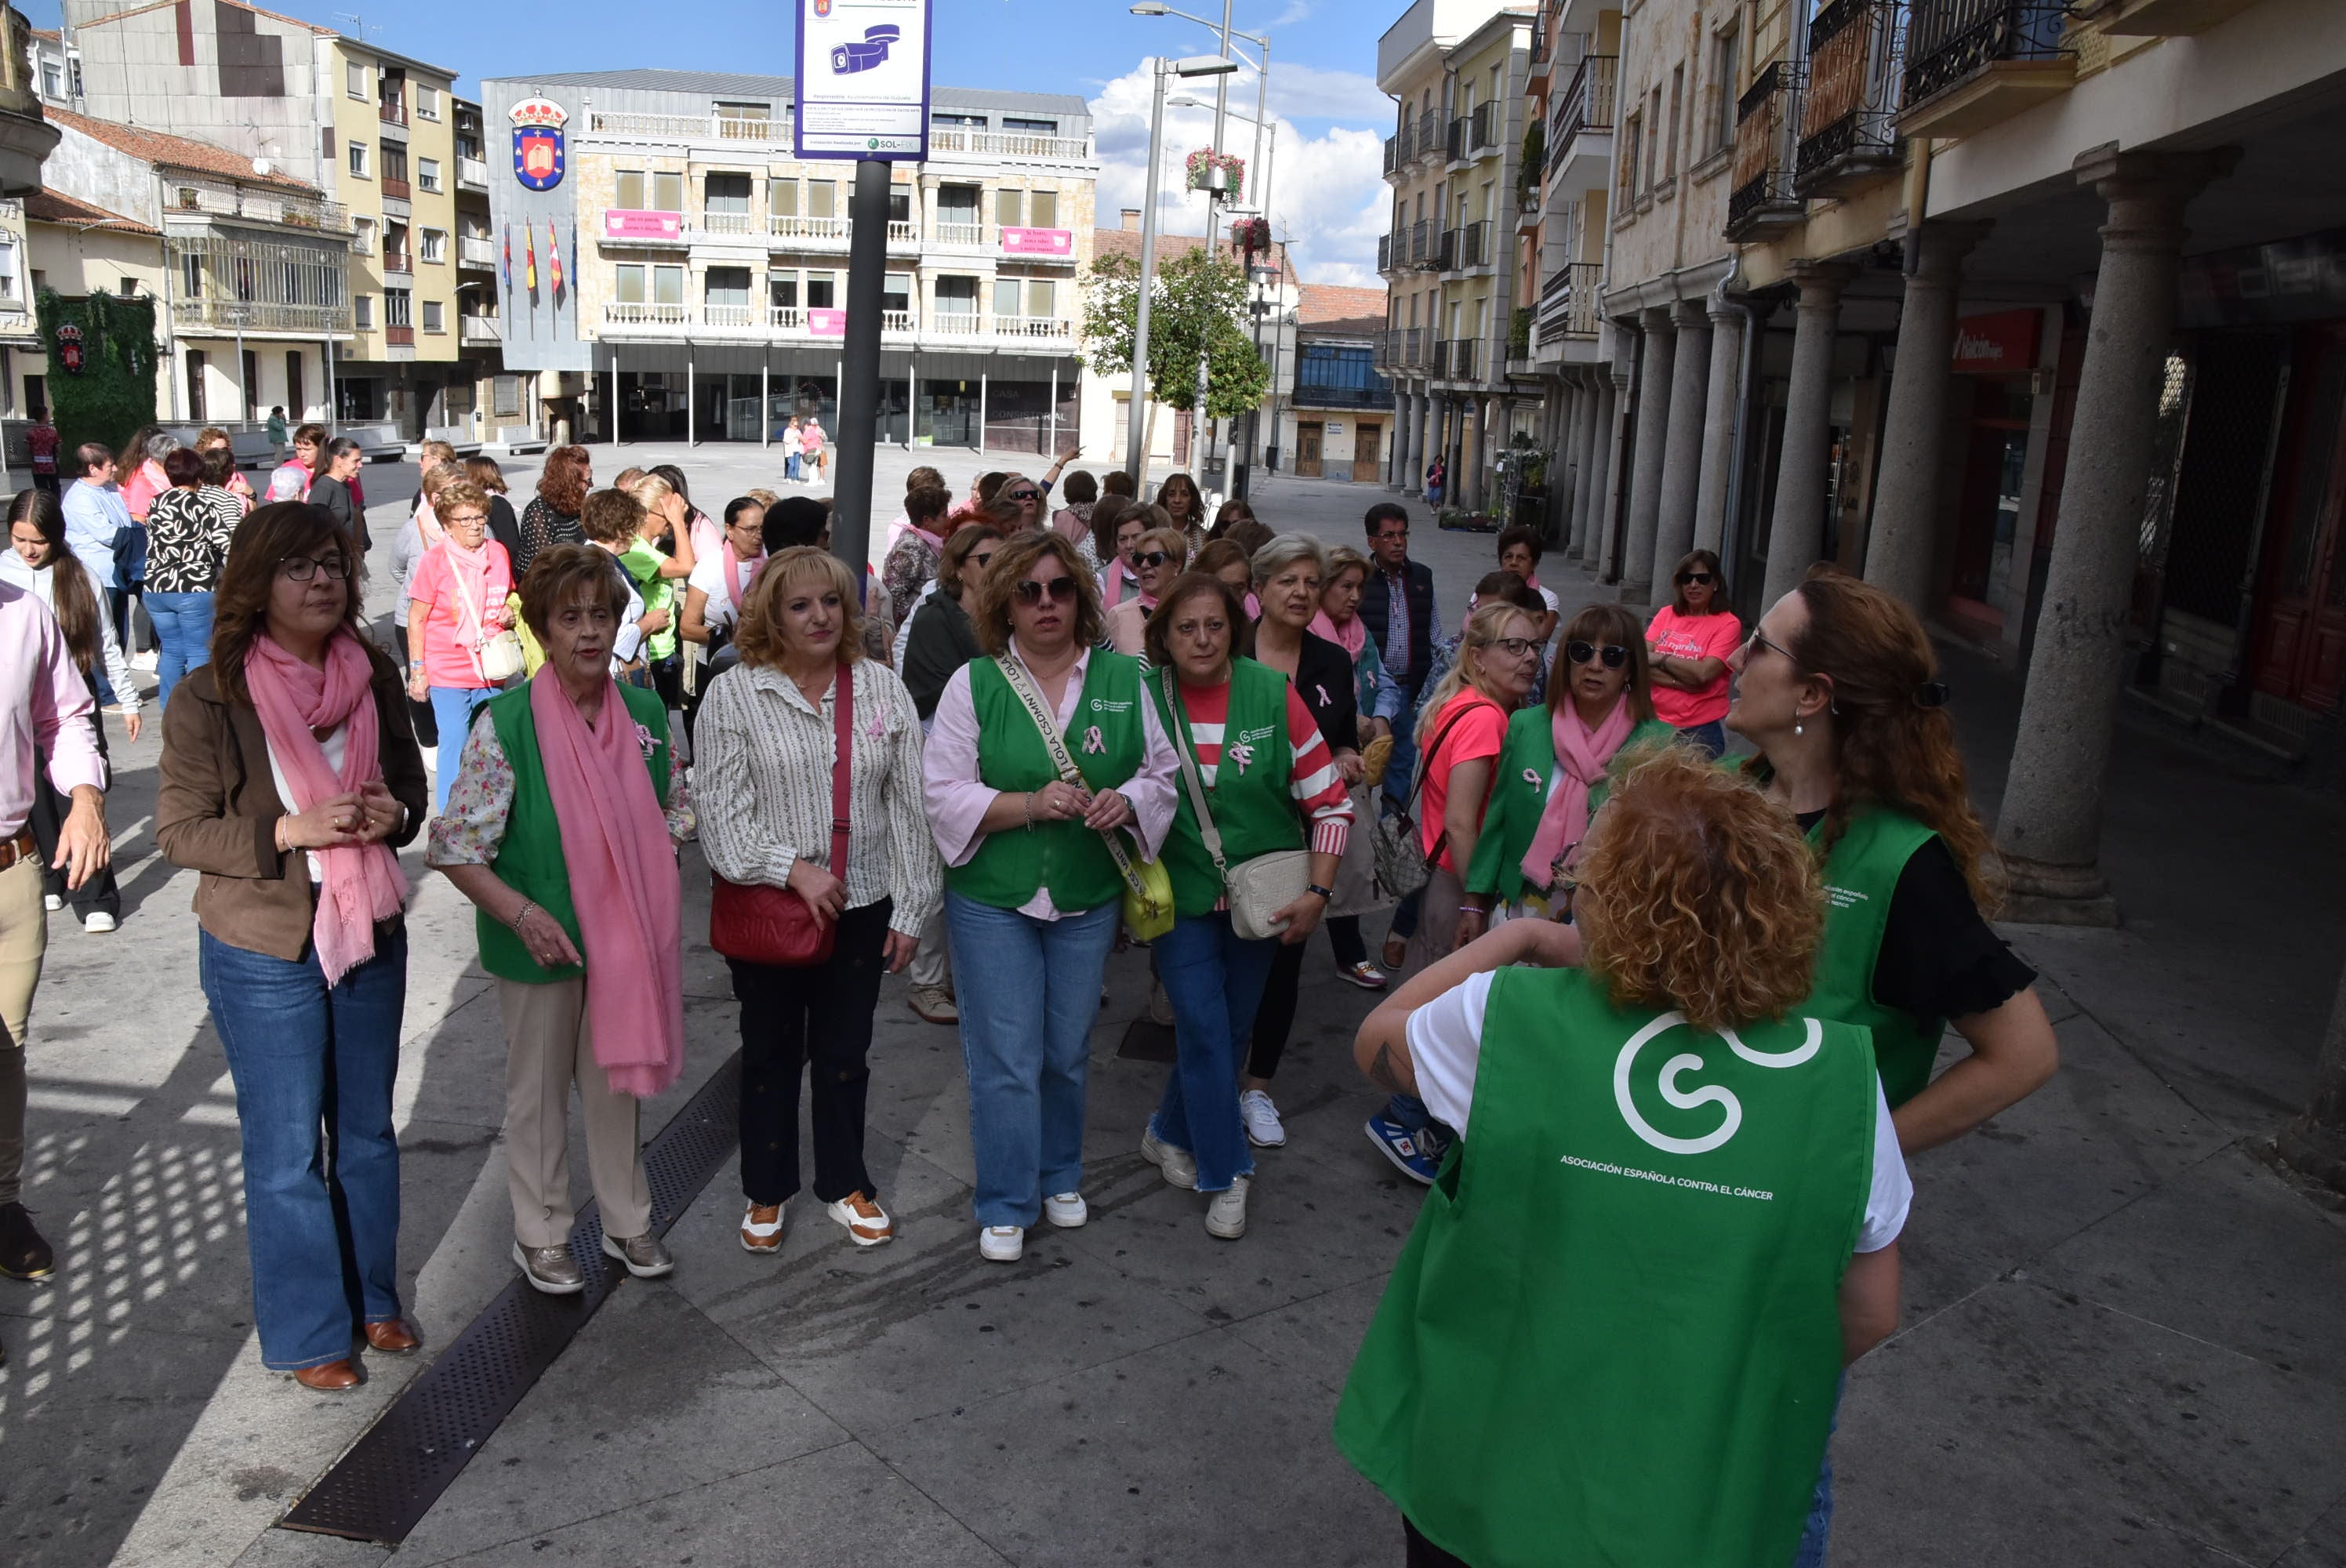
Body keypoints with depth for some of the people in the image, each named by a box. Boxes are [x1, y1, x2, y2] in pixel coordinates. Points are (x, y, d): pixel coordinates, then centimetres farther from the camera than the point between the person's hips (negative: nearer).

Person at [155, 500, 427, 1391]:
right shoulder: (209, 699, -14)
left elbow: (410, 784, 11)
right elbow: (178, 830, -11)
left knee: (367, 1131, 18)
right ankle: (306, 1334, 26)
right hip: (263, 954, -4)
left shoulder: (372, 678, -1)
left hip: (371, 936, 5)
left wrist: (394, 813, -12)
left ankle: (371, 1298, 37)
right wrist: (290, 831, -25)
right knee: (287, 1150, 8)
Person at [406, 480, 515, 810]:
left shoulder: (498, 553, 5)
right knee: (455, 746, -2)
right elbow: (417, 619, -3)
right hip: (449, 673, -4)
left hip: (492, 670, 4)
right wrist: (417, 670, -6)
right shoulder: (435, 560, -8)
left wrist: (510, 614, 0)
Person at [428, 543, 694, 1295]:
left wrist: (650, 890, -2)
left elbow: (676, 812, 10)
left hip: (628, 937, 4)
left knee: (616, 1076, 18)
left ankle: (626, 1221, 35)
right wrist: (523, 914, -24)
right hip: (542, 942, -4)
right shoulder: (504, 724, -15)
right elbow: (457, 849, -15)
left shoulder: (647, 711, -2)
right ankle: (541, 1234, 31)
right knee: (538, 1087, 13)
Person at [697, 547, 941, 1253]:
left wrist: (911, 909, 0)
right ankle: (766, 1190, 33)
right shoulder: (733, 694, -6)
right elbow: (721, 811, -10)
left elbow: (908, 807, 2)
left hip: (861, 908, 2)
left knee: (845, 1053, 14)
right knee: (770, 1052, 14)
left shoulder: (882, 687, 1)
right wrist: (794, 869, -21)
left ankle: (845, 1183, 33)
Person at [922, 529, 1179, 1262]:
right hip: (992, 899, -2)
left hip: (1087, 899, 3)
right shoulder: (973, 685, -6)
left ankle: (1060, 1176, 39)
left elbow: (1161, 772, 6)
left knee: (1068, 1051, 16)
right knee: (1005, 1058, 3)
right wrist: (1031, 803, -22)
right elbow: (946, 795, -9)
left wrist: (1127, 802, -15)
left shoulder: (1123, 679, 1)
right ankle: (1006, 1206, 20)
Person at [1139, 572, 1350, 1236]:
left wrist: (1318, 892, -12)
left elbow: (1330, 802, -7)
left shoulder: (1273, 694, -11)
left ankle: (1172, 1136, 35)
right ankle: (1226, 1175, 13)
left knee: (1232, 1029, 12)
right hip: (1180, 895, -2)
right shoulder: (1144, 697, -11)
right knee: (1205, 1030, -4)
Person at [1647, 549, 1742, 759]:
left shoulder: (1728, 624, -8)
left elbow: (1703, 673, -19)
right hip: (1657, 721, 4)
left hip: (1702, 729, -4)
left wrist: (1661, 658, -7)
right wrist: (1678, 682, -17)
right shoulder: (1665, 615, 5)